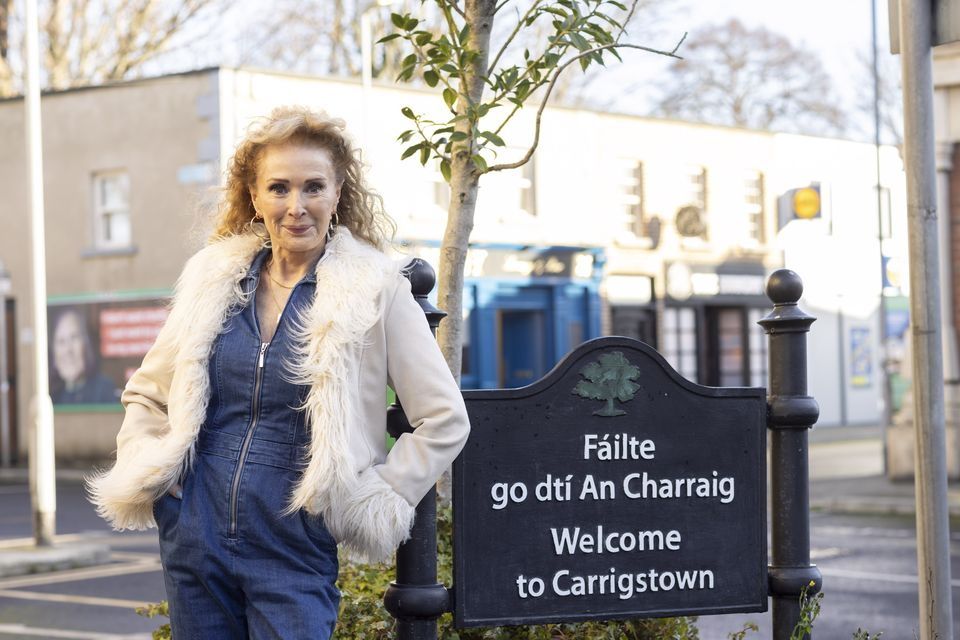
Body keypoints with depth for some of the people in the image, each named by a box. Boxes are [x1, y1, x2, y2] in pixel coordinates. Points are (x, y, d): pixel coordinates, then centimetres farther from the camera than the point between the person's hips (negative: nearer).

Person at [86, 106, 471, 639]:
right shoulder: (214, 279, 6)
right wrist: (145, 473, 6)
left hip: (295, 551, -3)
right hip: (194, 542, 4)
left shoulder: (374, 292, -5)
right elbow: (146, 395, 20)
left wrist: (375, 504, -6)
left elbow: (445, 421, -3)